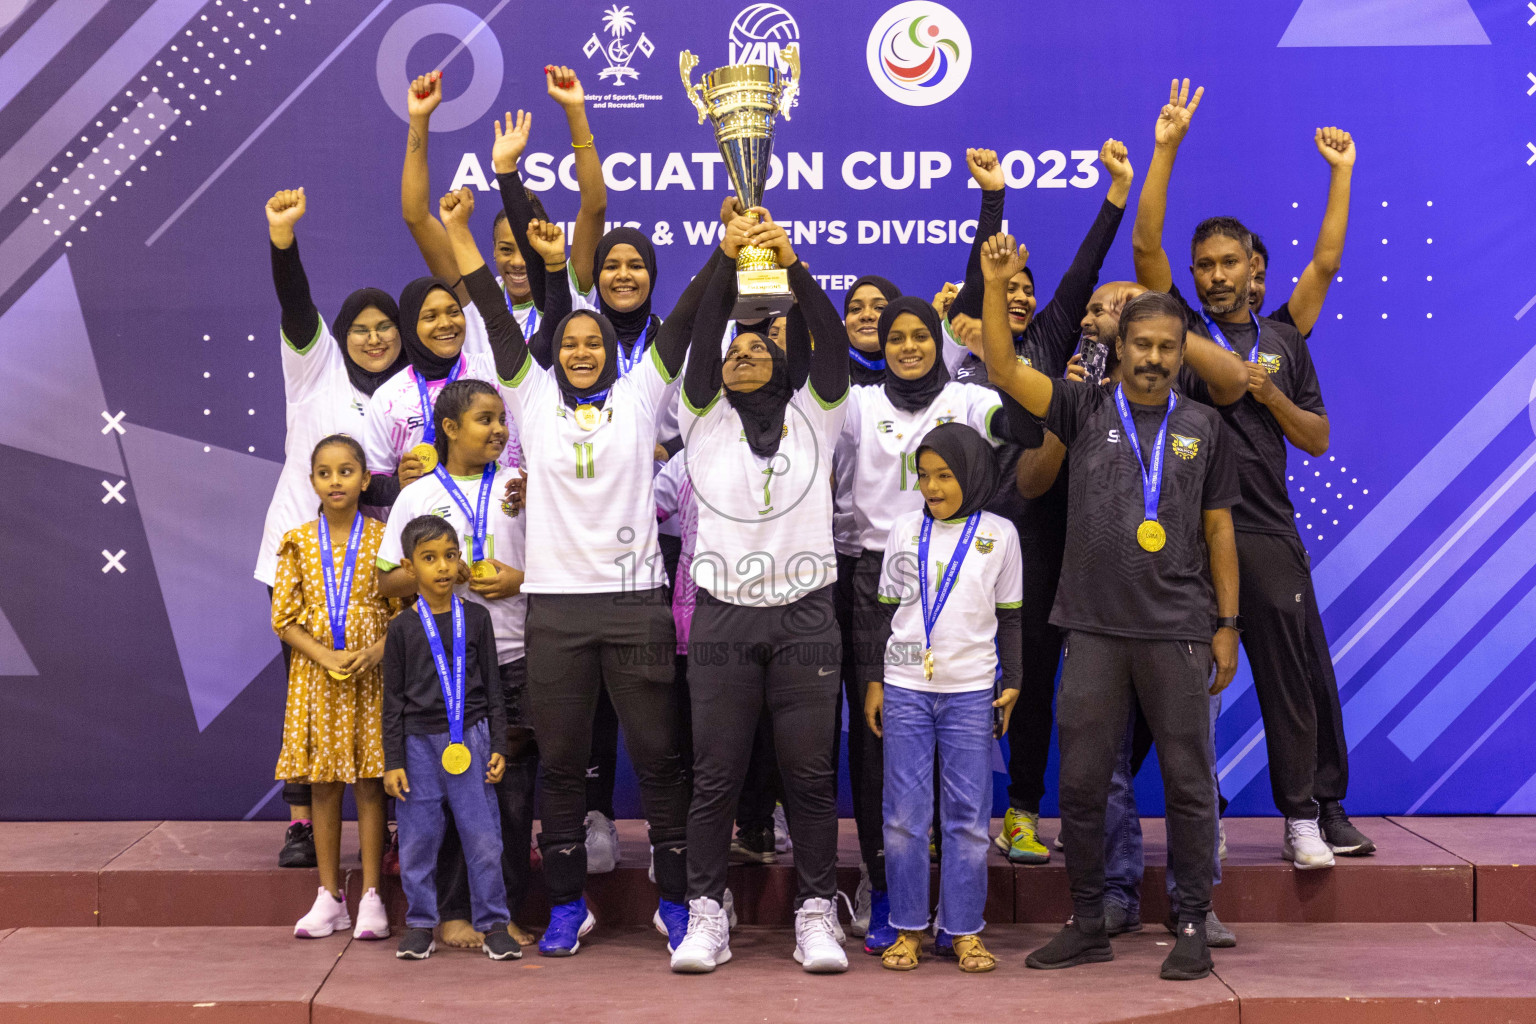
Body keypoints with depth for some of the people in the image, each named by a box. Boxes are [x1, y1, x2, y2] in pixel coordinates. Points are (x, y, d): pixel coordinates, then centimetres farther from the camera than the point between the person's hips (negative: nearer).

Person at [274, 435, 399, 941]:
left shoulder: (383, 539, 1)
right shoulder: (299, 543, 4)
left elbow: (406, 611, 0)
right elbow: (284, 618, 1)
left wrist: (374, 653, -16)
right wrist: (327, 658, -12)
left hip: (371, 676, -1)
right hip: (316, 675, 2)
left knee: (369, 783, 1)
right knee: (322, 784, 6)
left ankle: (371, 897, 8)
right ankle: (329, 896, 15)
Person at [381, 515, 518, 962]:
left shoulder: (476, 618, 3)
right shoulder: (403, 628, 1)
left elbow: (492, 687, 7)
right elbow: (393, 700, 3)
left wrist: (498, 746, 3)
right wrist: (392, 762, -1)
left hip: (470, 740, 0)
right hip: (420, 743, 0)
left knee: (482, 835, 0)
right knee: (417, 838, 4)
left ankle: (493, 924, 9)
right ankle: (420, 924, 17)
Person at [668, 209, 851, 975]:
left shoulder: (814, 417, 10)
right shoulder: (705, 420, 10)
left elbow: (829, 339, -5)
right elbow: (702, 335, -4)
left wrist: (792, 265, -17)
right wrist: (726, 257, -15)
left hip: (804, 616, 0)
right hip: (724, 616, 0)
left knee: (810, 774, 1)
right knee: (715, 775, 2)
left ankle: (817, 914, 9)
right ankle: (706, 915, 9)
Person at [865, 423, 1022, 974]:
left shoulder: (999, 534, 5)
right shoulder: (904, 530, 7)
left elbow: (1009, 616, 9)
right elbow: (886, 611, 11)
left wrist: (1011, 682, 5)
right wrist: (875, 681, 8)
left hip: (972, 691, -1)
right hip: (905, 688, 1)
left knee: (968, 814, 1)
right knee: (904, 813, 1)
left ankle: (966, 930, 10)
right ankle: (908, 928, 10)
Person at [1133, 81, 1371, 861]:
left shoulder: (1284, 342, 13)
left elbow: (1318, 441, 15)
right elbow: (1145, 245, -7)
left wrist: (1271, 396, -4)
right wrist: (1167, 148, -9)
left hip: (1267, 533, 2)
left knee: (1296, 676, 4)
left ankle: (1311, 813, 14)